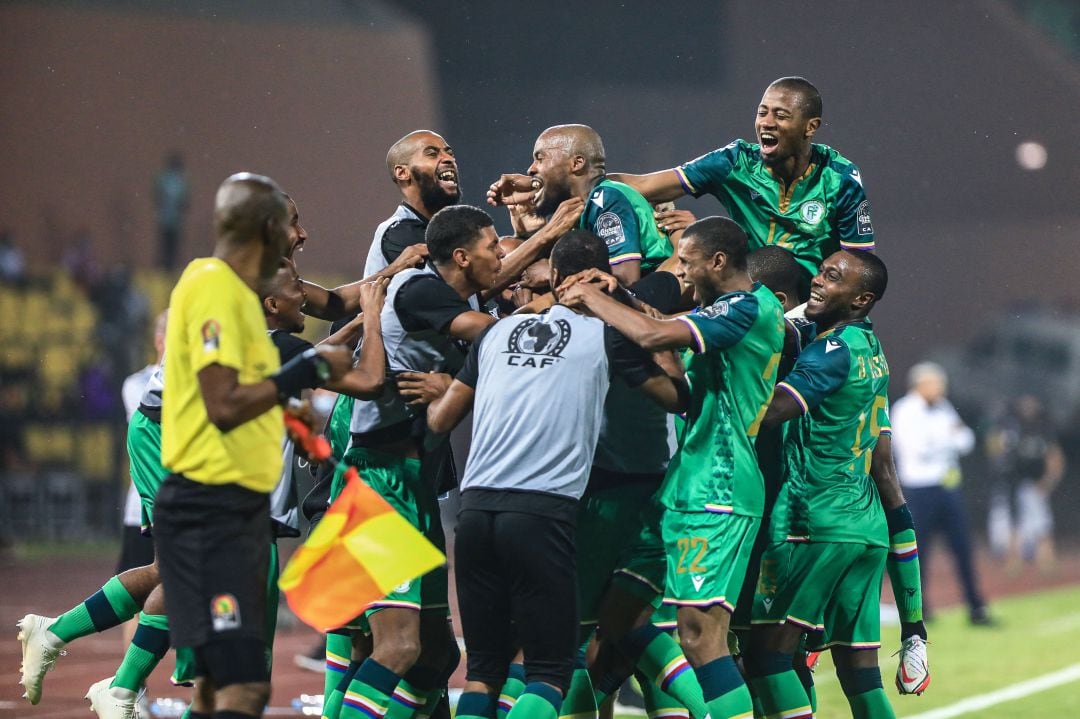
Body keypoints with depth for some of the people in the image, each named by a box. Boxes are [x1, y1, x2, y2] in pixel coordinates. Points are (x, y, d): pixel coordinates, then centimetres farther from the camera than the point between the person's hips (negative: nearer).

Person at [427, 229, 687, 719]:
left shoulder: (501, 331, 18)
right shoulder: (605, 333, 6)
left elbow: (440, 419, 22)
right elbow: (675, 396, 17)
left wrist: (437, 392, 44)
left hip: (476, 507, 4)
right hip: (542, 510, -4)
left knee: (484, 667, 12)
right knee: (551, 671, 1)